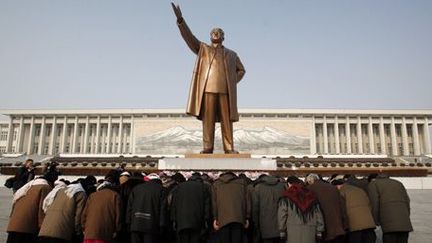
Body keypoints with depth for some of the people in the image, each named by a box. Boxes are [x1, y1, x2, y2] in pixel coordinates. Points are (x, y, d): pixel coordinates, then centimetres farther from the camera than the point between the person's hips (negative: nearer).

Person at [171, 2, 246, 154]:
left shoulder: (232, 54, 24)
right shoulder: (203, 49, 20)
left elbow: (241, 70, 25)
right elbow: (189, 37, 8)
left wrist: (233, 82, 7)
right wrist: (180, 19, -4)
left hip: (225, 90, 1)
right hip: (208, 88, -1)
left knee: (227, 120, -4)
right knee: (208, 119, -5)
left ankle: (229, 148, -3)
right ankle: (207, 147, -4)